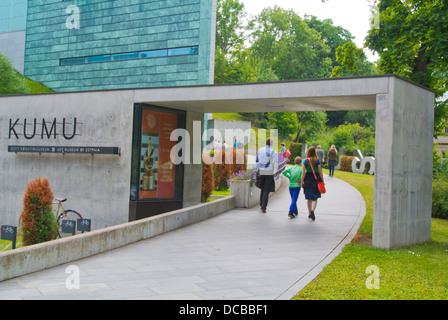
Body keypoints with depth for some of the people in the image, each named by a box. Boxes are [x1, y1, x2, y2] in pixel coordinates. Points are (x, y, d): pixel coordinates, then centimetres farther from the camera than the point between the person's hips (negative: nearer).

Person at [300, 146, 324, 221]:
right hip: (316, 180, -1)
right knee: (315, 198, 4)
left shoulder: (305, 161, -2)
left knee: (309, 198, 14)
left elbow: (303, 173, -4)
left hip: (307, 180, 2)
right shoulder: (317, 161, -4)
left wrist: (302, 182, 2)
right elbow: (320, 172, -4)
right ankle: (312, 210, -20)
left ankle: (310, 213, 20)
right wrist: (322, 181, 5)